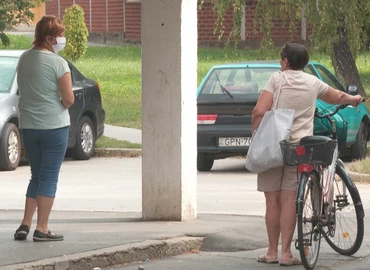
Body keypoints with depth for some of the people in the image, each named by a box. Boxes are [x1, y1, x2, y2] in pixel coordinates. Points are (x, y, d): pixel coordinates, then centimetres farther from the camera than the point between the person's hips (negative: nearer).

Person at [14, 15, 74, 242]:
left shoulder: (24, 59, 6)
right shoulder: (58, 63, -14)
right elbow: (69, 99, -15)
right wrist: (64, 103, 5)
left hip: (28, 126, 6)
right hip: (54, 126, -6)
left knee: (37, 176, 16)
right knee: (49, 177, 1)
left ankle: (26, 224, 7)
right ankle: (42, 229, 0)